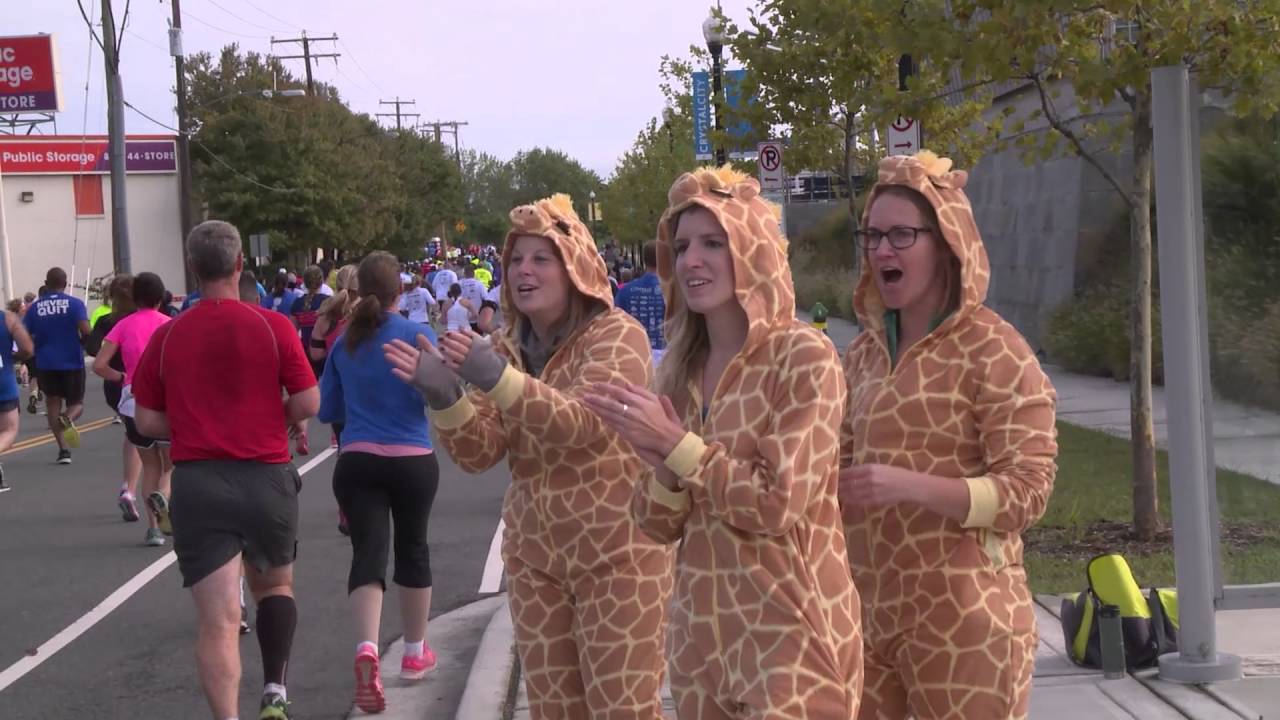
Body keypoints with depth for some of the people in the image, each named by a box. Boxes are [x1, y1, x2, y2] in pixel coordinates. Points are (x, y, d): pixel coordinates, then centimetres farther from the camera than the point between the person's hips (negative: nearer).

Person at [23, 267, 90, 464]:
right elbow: (85, 331, -18)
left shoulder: (35, 307, 2)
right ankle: (68, 418, -24)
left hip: (46, 363, 2)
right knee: (76, 403, 12)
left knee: (53, 403, 13)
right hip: (72, 362, -1)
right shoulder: (75, 304, -5)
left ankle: (64, 449, 3)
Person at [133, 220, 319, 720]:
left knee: (218, 619, -1)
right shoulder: (273, 326, -5)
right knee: (275, 586, 24)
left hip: (197, 484, 0)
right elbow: (307, 403, -7)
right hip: (266, 477, 0)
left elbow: (147, 421, 3)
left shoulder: (167, 336, -1)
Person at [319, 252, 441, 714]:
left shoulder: (344, 343, 5)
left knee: (368, 552, -4)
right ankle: (415, 653, 30)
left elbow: (327, 410, 13)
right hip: (413, 461, -1)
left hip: (357, 462, 1)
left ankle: (367, 648, -30)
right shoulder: (418, 335, -6)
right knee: (412, 549, 15)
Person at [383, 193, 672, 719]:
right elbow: (478, 454, -2)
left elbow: (584, 424, -27)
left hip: (617, 554, -5)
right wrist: (444, 397, -21)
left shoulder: (617, 335, -11)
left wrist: (497, 378, -39)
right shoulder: (506, 347, 6)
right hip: (533, 556, 6)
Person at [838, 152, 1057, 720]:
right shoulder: (863, 353, 10)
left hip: (961, 617, -6)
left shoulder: (993, 350, -9)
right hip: (866, 610, 6)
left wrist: (909, 485, -27)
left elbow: (1027, 490, -15)